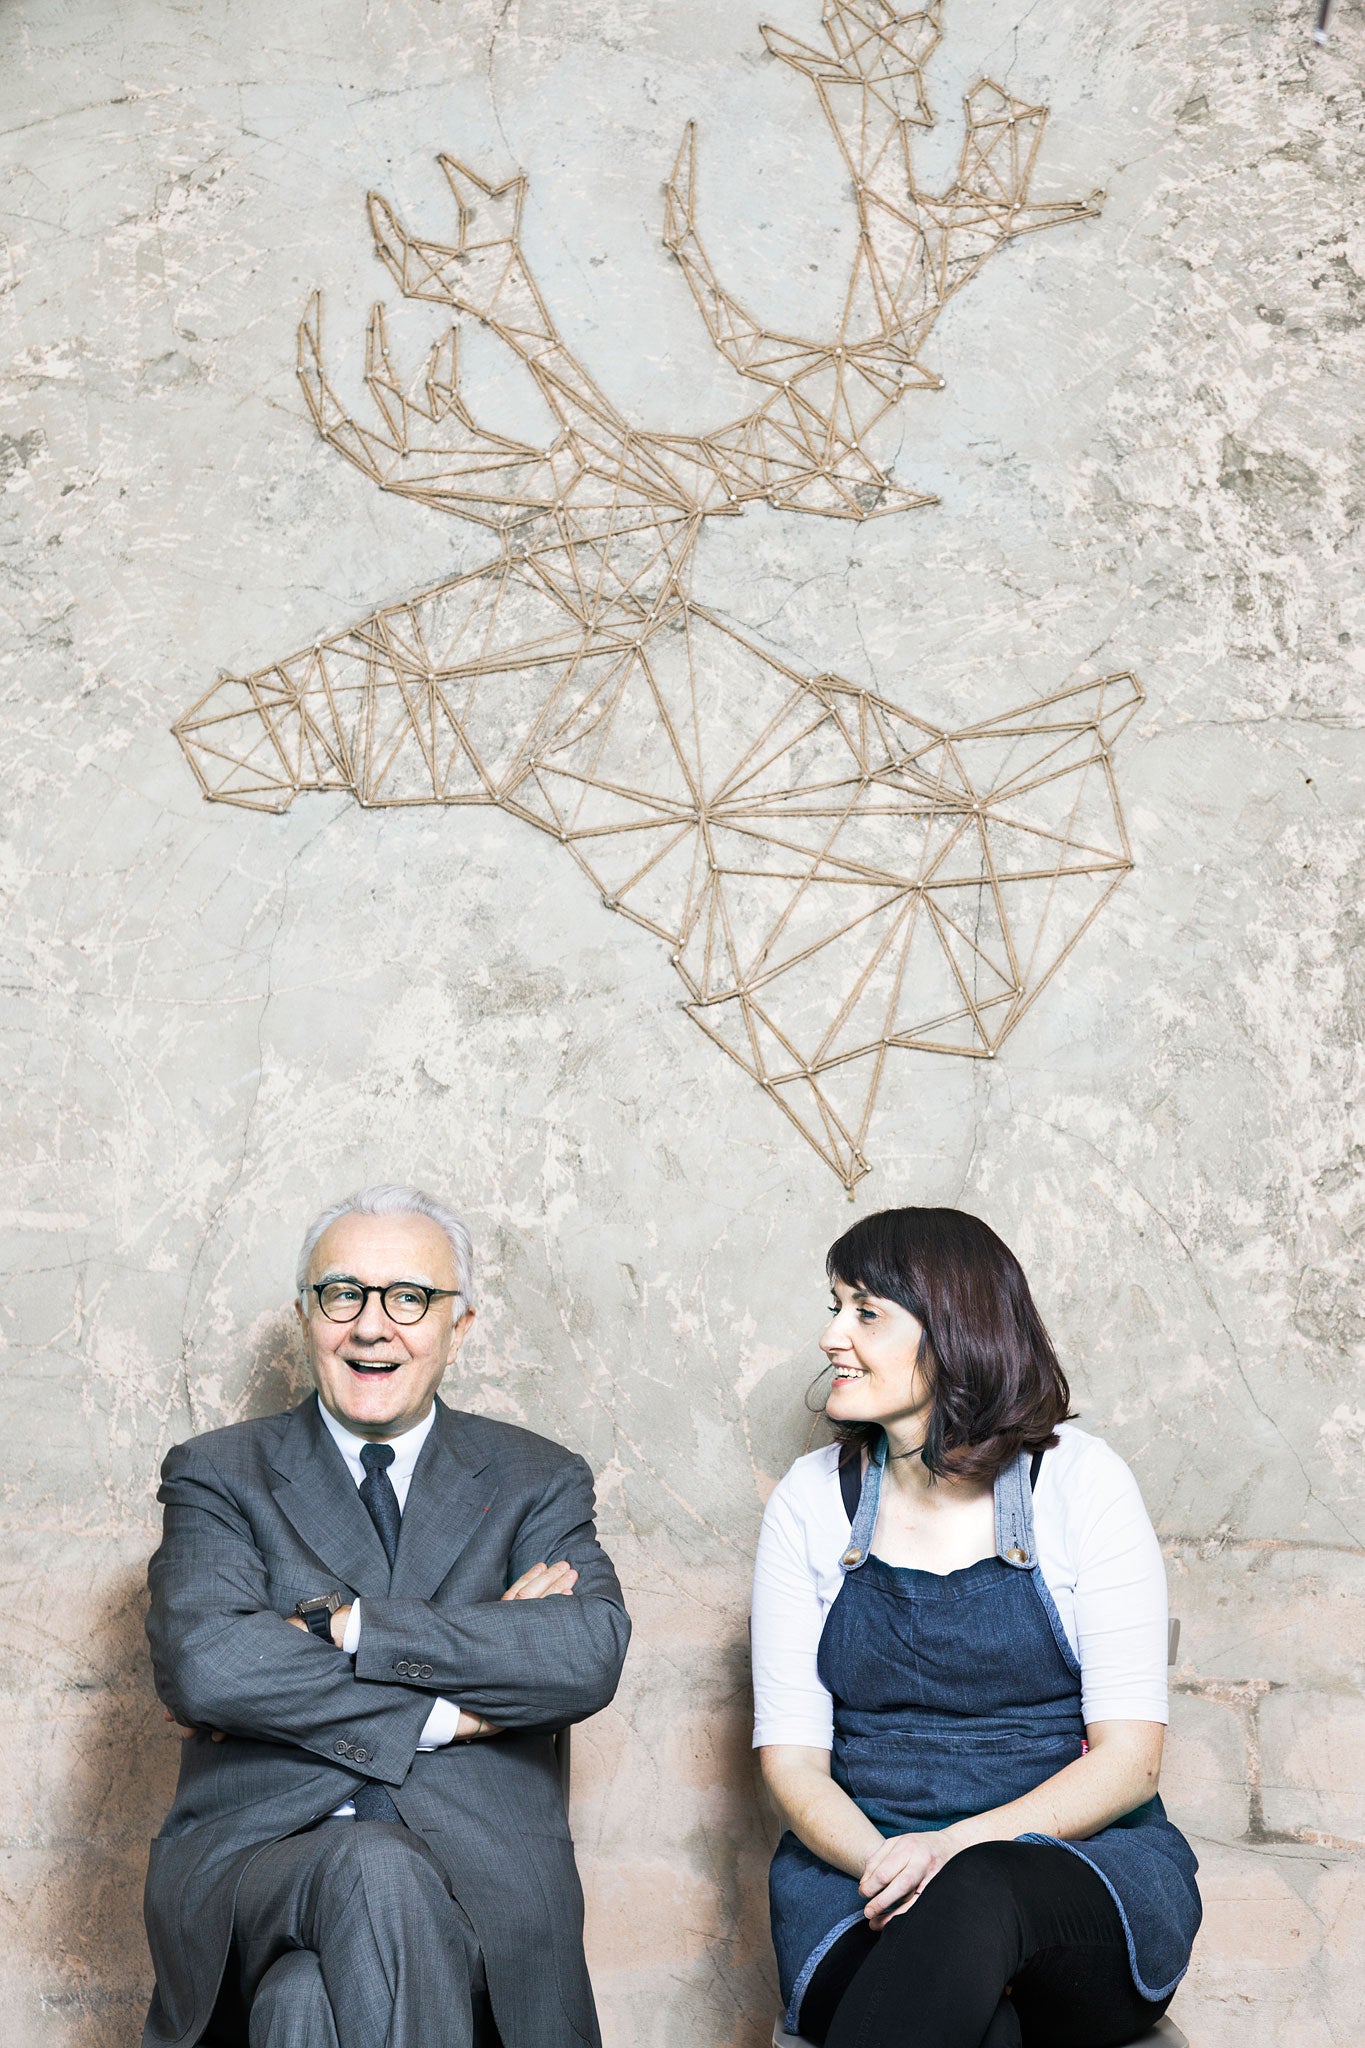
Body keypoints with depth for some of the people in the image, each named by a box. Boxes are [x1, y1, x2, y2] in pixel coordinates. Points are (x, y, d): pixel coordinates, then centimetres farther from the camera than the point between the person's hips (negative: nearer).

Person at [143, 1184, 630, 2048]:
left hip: (477, 1873, -1)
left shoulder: (538, 1482, 11)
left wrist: (340, 1623, -13)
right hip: (258, 1854, 1)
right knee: (373, 1867, -33)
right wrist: (446, 1710, -11)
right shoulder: (219, 1475, 10)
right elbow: (196, 1662, -10)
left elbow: (591, 1656, -9)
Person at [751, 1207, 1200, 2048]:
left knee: (980, 1891, -38)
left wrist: (962, 1849, -22)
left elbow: (1129, 1757, -6)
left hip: (1083, 1864, 0)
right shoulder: (813, 1499, 6)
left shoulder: (1081, 1480, -2)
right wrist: (886, 1865, -19)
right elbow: (791, 1757, 3)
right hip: (857, 1865, 0)